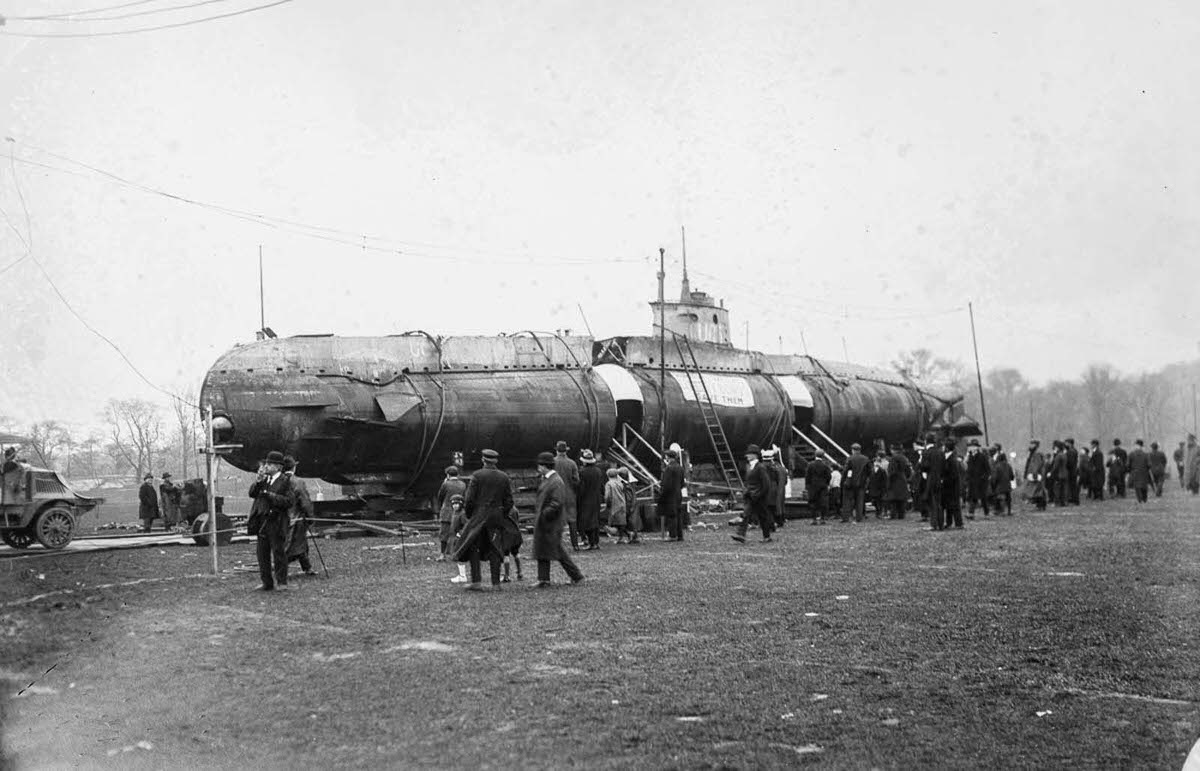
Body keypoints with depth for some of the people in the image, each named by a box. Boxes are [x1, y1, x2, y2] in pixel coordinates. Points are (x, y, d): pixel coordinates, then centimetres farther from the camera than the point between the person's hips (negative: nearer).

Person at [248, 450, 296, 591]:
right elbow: (252, 494, 6)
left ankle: (281, 582, 8)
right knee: (263, 553, 9)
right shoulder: (264, 479, 12)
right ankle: (267, 582, 17)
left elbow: (290, 501, -14)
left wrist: (271, 496, -17)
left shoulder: (285, 481, -5)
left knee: (279, 552, -1)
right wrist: (258, 481, -8)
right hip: (262, 521, 6)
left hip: (276, 522, -6)